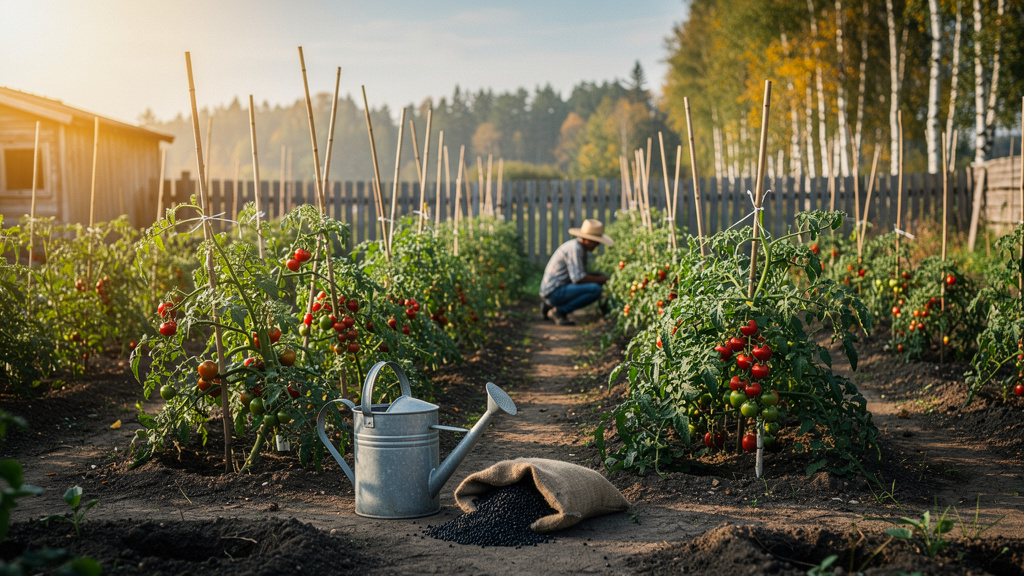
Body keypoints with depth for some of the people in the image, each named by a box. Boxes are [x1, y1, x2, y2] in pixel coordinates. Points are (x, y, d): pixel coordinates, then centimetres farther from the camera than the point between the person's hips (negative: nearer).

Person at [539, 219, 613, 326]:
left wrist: (600, 276, 5)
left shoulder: (581, 248, 14)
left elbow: (583, 274, 24)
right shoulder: (574, 248, -17)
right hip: (554, 292, -10)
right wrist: (602, 279, -11)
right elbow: (578, 279, -23)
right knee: (595, 289, -21)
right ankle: (559, 311, -10)